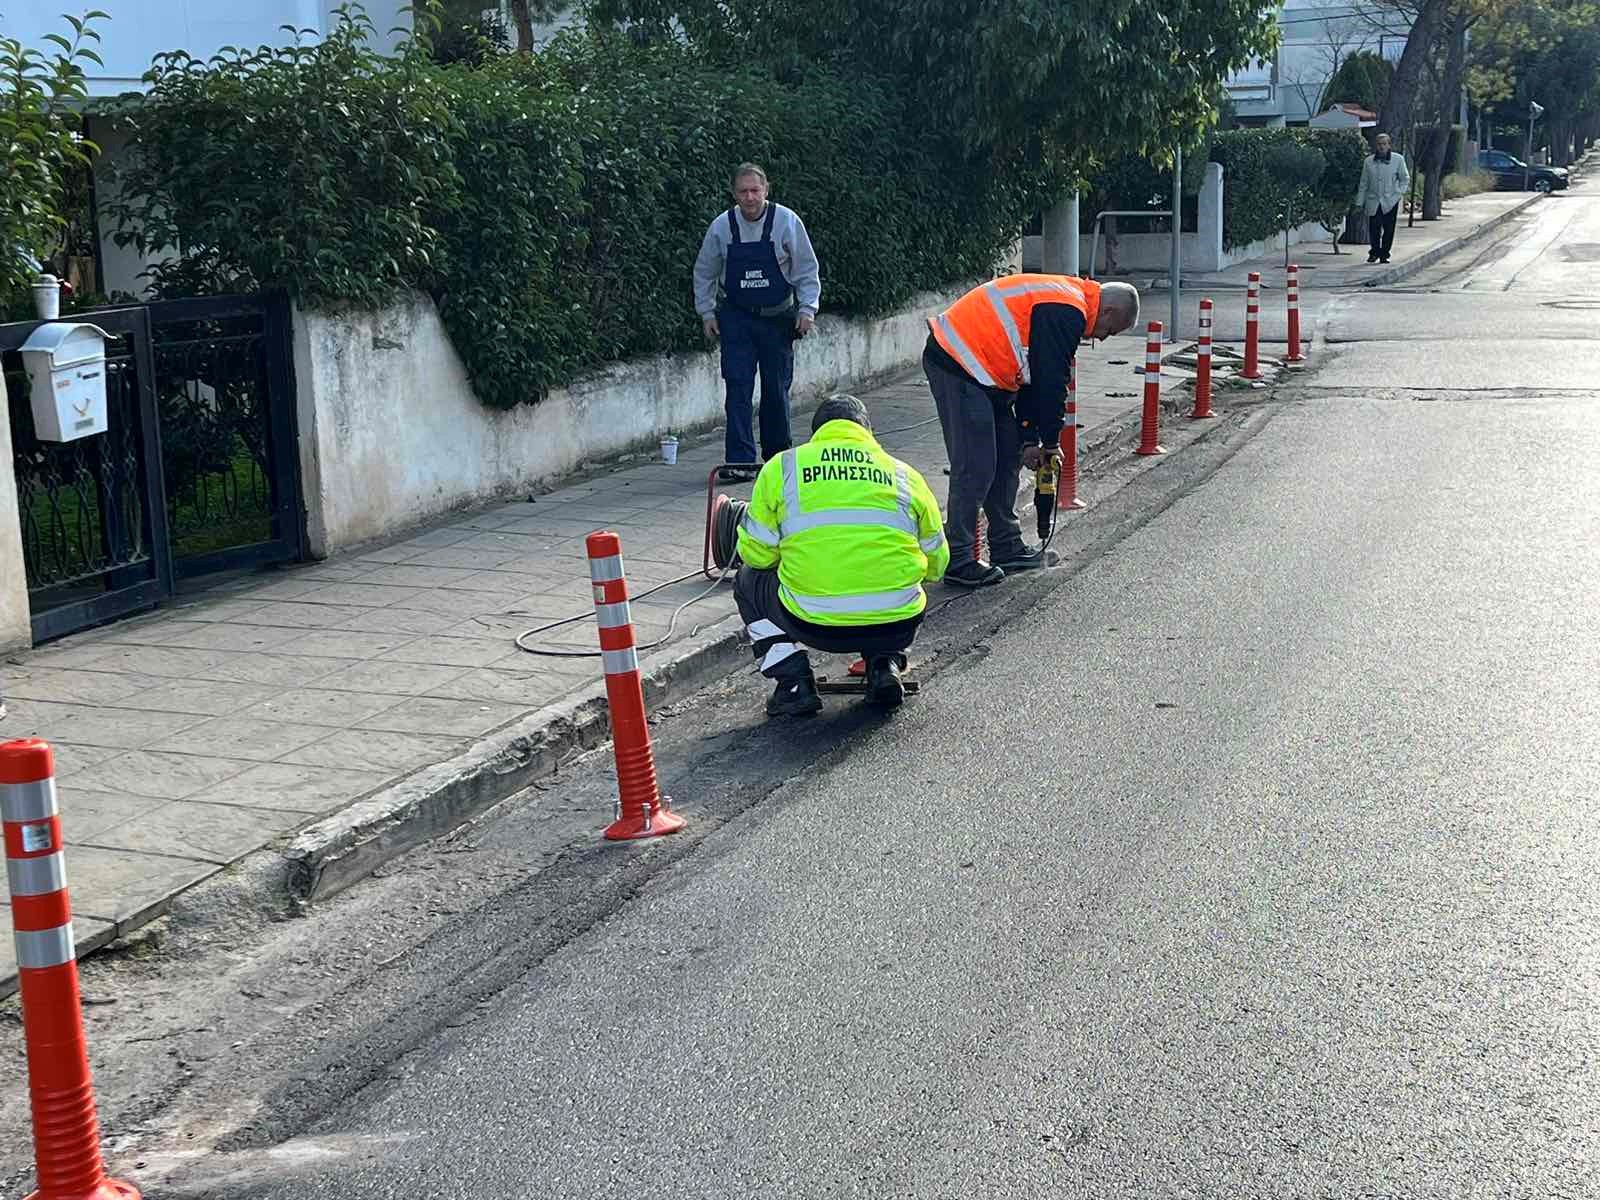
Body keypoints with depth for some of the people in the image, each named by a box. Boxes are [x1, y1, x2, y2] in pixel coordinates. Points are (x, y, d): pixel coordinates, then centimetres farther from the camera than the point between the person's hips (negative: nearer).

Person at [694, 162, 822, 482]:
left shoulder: (787, 222, -8)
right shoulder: (721, 227, -5)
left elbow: (807, 269, 0)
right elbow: (704, 273, 8)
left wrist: (807, 309, -8)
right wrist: (707, 313, 5)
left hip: (777, 318, 0)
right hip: (736, 318, 0)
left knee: (777, 388, 7)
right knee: (738, 387, -9)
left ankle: (777, 455, 24)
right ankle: (740, 461, -9)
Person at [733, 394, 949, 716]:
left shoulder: (782, 467, 8)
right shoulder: (904, 474, 14)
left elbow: (755, 554, 9)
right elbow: (936, 564, 18)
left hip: (813, 625, -2)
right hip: (896, 627, 2)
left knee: (749, 580, 29)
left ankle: (794, 684, 15)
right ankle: (885, 664, 13)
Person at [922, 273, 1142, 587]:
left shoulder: (1062, 301, 18)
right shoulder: (1068, 313, -16)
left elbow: (1034, 376, 19)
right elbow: (1052, 384, -15)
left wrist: (1030, 440, 15)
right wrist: (1050, 442, -3)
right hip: (958, 365, -11)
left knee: (1008, 457, 16)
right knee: (975, 467, -9)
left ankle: (1007, 548, 25)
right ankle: (958, 562, -3)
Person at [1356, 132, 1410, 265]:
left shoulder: (1398, 159, 2)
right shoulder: (1369, 161, 5)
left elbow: (1405, 179, 11)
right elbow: (1363, 183, 10)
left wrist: (1399, 193, -2)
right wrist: (1359, 202, 8)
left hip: (1391, 201, -1)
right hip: (1373, 201, 1)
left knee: (1389, 229, -1)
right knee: (1373, 229, -3)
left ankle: (1384, 254, 12)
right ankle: (1374, 252, 18)